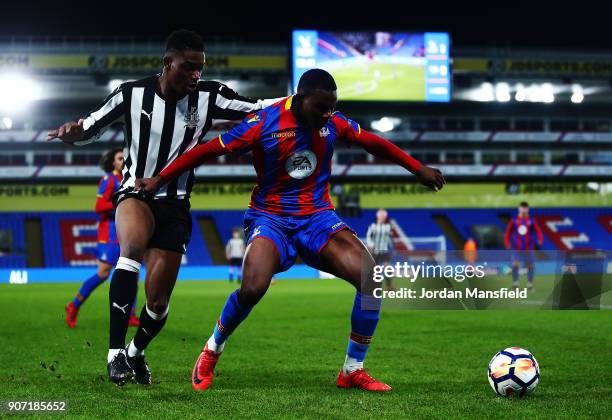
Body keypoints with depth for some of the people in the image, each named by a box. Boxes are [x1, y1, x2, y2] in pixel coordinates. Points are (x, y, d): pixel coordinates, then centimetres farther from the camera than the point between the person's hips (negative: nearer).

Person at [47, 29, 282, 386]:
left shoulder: (209, 96, -8)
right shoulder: (132, 93, -8)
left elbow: (258, 109, -6)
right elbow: (90, 129, 4)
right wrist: (73, 131, -18)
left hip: (176, 205, 2)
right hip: (136, 194, -2)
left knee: (158, 302, 2)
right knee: (134, 245, -37)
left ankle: (136, 352, 37)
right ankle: (115, 352, -35)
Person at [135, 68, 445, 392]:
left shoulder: (333, 123, 0)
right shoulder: (263, 123, -12)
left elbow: (374, 143, 17)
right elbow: (209, 150, -7)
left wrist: (418, 169, 21)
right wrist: (160, 180, -6)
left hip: (318, 218, 4)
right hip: (270, 217, -4)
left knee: (372, 278, -17)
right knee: (253, 288, -31)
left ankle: (352, 371, -1)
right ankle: (211, 353, 0)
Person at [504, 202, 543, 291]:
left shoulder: (531, 221, 2)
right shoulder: (514, 221, 3)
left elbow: (538, 231, -6)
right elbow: (508, 232, 3)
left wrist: (540, 239, -24)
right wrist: (507, 243, -10)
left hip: (528, 249, 1)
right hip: (517, 249, -1)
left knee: (530, 266, 3)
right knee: (515, 265, -13)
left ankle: (530, 285, 15)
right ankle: (515, 284, 0)